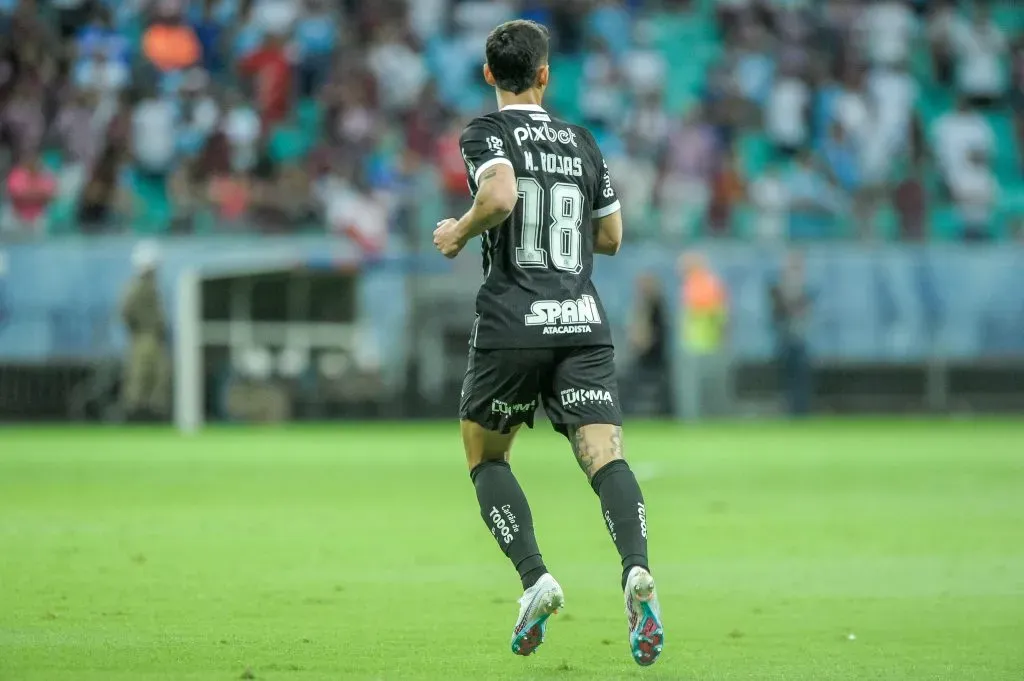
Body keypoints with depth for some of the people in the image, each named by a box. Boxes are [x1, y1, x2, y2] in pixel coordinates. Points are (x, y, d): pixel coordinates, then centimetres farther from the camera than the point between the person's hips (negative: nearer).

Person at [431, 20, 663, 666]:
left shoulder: (486, 132, 1)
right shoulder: (581, 141, 16)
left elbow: (499, 197, -20)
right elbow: (610, 236, 24)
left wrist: (458, 233, -2)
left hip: (512, 327, -3)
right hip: (584, 323, 3)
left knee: (486, 457, 15)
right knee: (605, 453, -10)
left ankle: (536, 578, -4)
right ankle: (637, 569, -37)